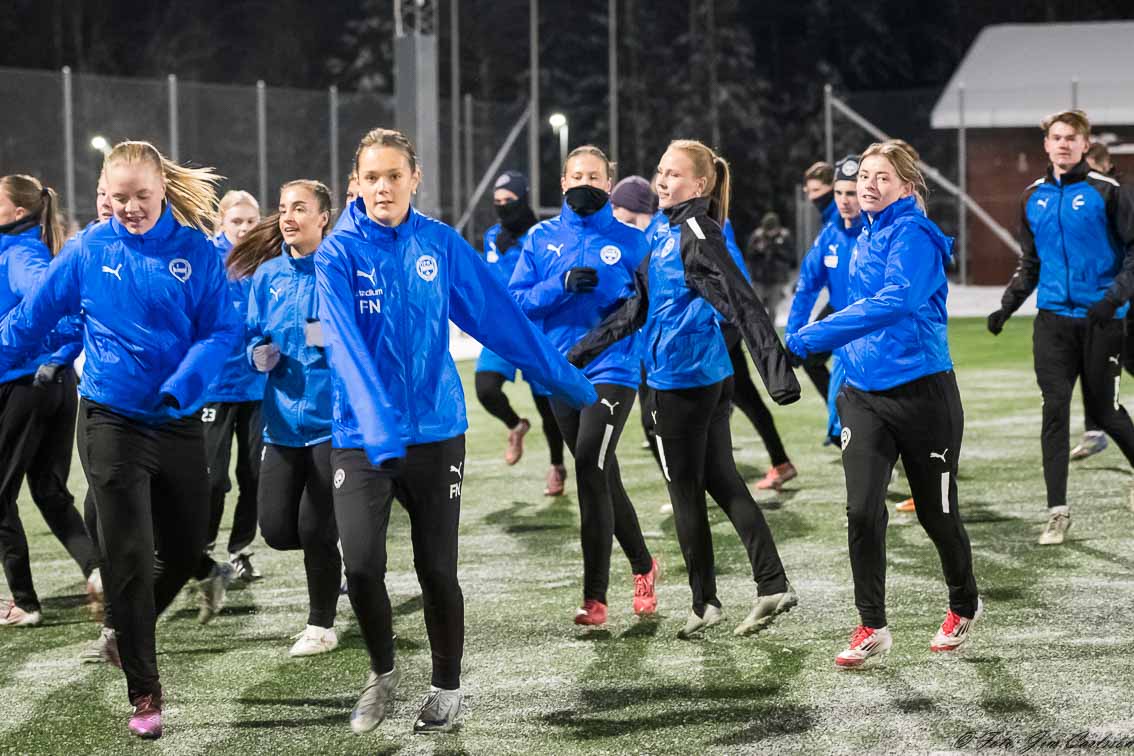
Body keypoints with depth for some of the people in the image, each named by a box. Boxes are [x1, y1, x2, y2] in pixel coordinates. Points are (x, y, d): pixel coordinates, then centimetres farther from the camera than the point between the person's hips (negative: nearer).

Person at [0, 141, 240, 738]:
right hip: (112, 420, -2)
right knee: (130, 557, -3)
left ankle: (130, 627, 40)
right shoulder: (90, 250, -4)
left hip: (179, 422, 2)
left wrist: (183, 386, -25)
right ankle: (143, 692, 7)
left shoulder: (197, 251, -5)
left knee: (185, 547, 11)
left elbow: (221, 330, -11)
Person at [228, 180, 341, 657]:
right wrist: (259, 355, -6)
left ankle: (321, 625, 15)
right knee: (277, 529, 1)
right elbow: (253, 334, 16)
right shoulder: (267, 275, 8)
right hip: (284, 419, 5)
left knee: (315, 529, -4)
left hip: (333, 417, -5)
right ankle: (330, 548, 34)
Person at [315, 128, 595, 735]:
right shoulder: (338, 252, -8)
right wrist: (376, 425, -35)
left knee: (436, 568, 4)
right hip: (360, 436, -2)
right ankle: (382, 672, 14)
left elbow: (501, 318, 6)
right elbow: (345, 344, -21)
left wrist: (566, 381, 8)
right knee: (361, 563, -13)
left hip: (436, 430, 2)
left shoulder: (440, 244, 1)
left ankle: (447, 687, 25)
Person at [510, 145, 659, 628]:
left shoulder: (630, 239, 1)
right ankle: (642, 565, 35)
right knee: (602, 477, 13)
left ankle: (595, 596, -12)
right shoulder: (542, 239, 7)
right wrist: (562, 285, -16)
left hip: (613, 369, -4)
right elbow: (517, 300, -1)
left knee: (590, 471, -16)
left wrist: (629, 306, -17)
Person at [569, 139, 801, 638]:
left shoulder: (697, 233, -15)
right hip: (712, 377, 9)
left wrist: (775, 367, -32)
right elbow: (634, 311, 18)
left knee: (685, 490, 2)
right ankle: (772, 585, 10)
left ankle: (704, 602, 11)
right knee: (722, 480, 13)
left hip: (680, 381, -9)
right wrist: (579, 353, 18)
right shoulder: (666, 238, 14)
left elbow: (741, 302, -24)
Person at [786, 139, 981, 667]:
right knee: (862, 511, -9)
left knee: (937, 514, 9)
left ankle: (964, 608, 34)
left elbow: (893, 303, -31)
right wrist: (845, 373, 18)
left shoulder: (914, 237, -15)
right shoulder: (864, 241, 10)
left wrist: (810, 338, -36)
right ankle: (872, 628, -1)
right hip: (863, 395, 6)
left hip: (922, 392, -6)